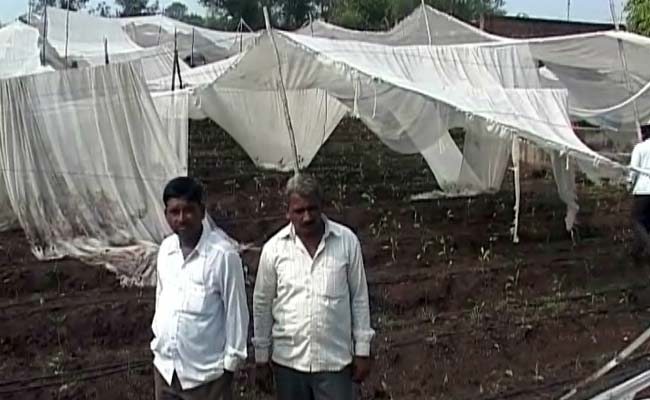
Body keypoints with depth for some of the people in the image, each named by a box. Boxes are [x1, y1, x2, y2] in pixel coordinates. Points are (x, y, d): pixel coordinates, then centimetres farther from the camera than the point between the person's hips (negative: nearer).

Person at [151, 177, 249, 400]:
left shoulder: (223, 254, -19)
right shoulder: (166, 249, 1)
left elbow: (236, 312, -14)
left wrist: (230, 363, -11)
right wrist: (158, 340, 16)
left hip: (206, 371, -6)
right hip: (166, 366, 6)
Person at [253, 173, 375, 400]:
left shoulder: (347, 241, -8)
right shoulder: (274, 248, -6)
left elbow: (359, 298, 0)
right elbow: (262, 305, 3)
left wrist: (362, 351, 2)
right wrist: (261, 358, 6)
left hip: (335, 360, -1)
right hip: (288, 360, 1)